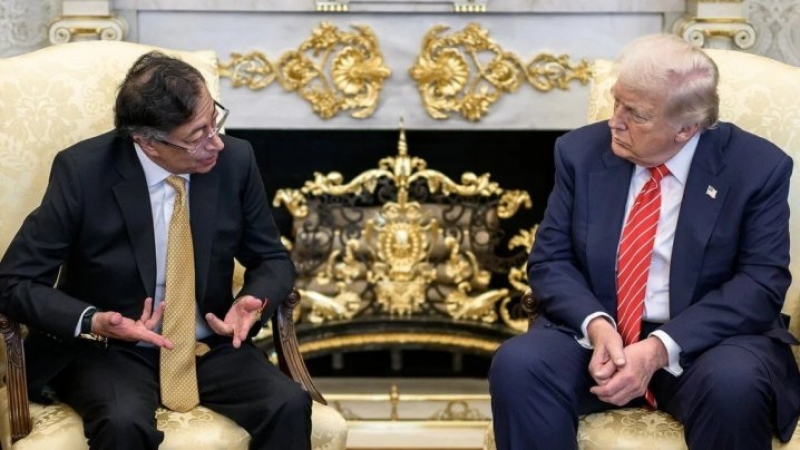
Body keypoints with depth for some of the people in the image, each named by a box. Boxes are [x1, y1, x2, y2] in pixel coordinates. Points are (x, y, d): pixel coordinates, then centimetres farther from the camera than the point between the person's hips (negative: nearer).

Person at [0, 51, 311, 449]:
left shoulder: (235, 159, -8)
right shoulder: (83, 171, -16)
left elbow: (272, 260, 6)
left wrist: (251, 302, -17)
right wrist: (93, 322, -28)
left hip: (210, 346, 3)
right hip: (111, 351, -2)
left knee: (289, 406, -25)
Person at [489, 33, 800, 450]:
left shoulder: (757, 167, -6)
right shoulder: (581, 150, 2)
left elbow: (761, 284, -11)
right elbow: (550, 261, 2)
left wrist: (660, 349, -23)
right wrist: (596, 325, -19)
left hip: (704, 340, -2)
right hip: (594, 331, 2)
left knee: (735, 384, -35)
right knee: (518, 365, -27)